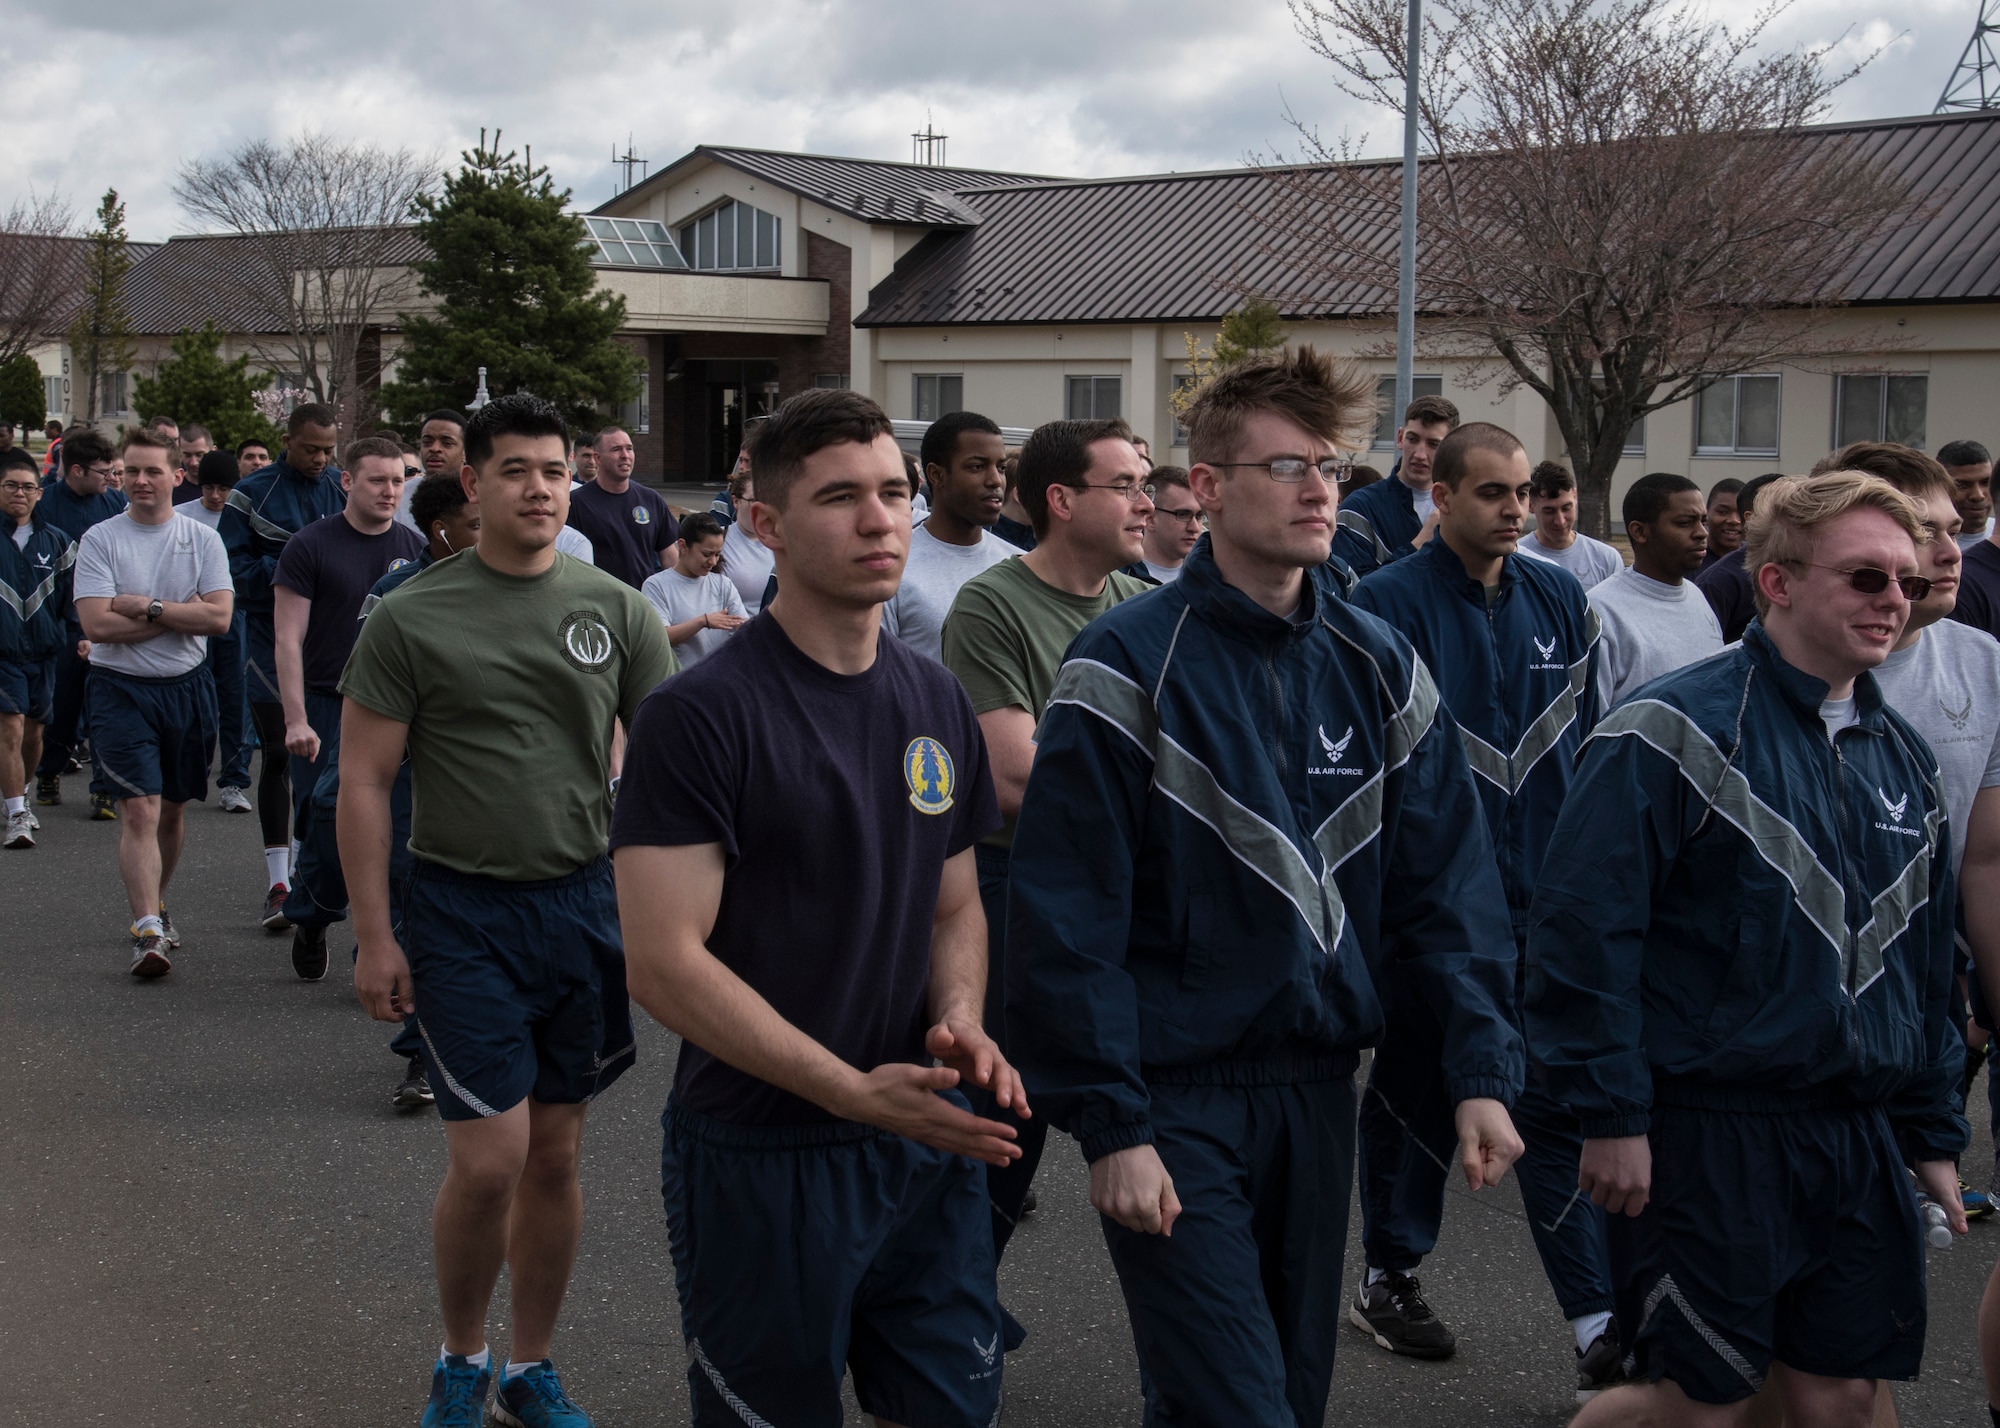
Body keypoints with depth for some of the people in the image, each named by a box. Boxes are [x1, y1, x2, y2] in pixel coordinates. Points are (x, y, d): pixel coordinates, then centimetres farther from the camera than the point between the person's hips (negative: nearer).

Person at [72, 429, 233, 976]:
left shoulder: (202, 539, 3)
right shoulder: (100, 540, -3)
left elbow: (218, 617, -9)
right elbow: (97, 625, -14)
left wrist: (146, 607, -15)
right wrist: (179, 614, -11)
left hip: (187, 687, 3)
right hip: (120, 689, -3)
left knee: (172, 808, 14)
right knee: (140, 810, -13)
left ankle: (155, 905, 34)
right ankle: (148, 931, -16)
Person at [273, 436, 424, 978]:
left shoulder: (415, 549, 7)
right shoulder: (311, 546, -4)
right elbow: (288, 639, -6)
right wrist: (296, 720, -14)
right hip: (326, 708, -3)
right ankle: (309, 923, 26)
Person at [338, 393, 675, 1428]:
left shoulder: (616, 610, 2)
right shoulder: (412, 619, -5)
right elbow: (364, 782, -3)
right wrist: (374, 937, -6)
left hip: (584, 904, 3)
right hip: (464, 913, -3)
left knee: (556, 1154, 11)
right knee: (489, 1161, -5)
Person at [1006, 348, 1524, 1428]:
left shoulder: (1377, 667, 5)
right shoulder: (1130, 668, -11)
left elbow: (1447, 883, 5)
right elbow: (1067, 917, -13)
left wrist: (1483, 1071, -4)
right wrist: (1109, 1125, -17)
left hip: (1319, 1091, 5)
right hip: (1177, 1097, -5)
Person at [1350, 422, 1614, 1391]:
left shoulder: (1560, 601, 7)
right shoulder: (1388, 605, -9)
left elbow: (1587, 742, 13)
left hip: (1542, 905, 4)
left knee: (1556, 1106, 1)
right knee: (1417, 1090, 11)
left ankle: (1599, 1329, 2)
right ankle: (1388, 1277, 30)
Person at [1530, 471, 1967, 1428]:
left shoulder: (1904, 759, 12)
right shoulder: (1677, 731, -12)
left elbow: (1926, 958, 19)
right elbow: (1583, 927, -16)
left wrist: (1934, 1132, 17)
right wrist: (1611, 1115, -17)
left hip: (1861, 1136, 7)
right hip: (1713, 1130, -7)